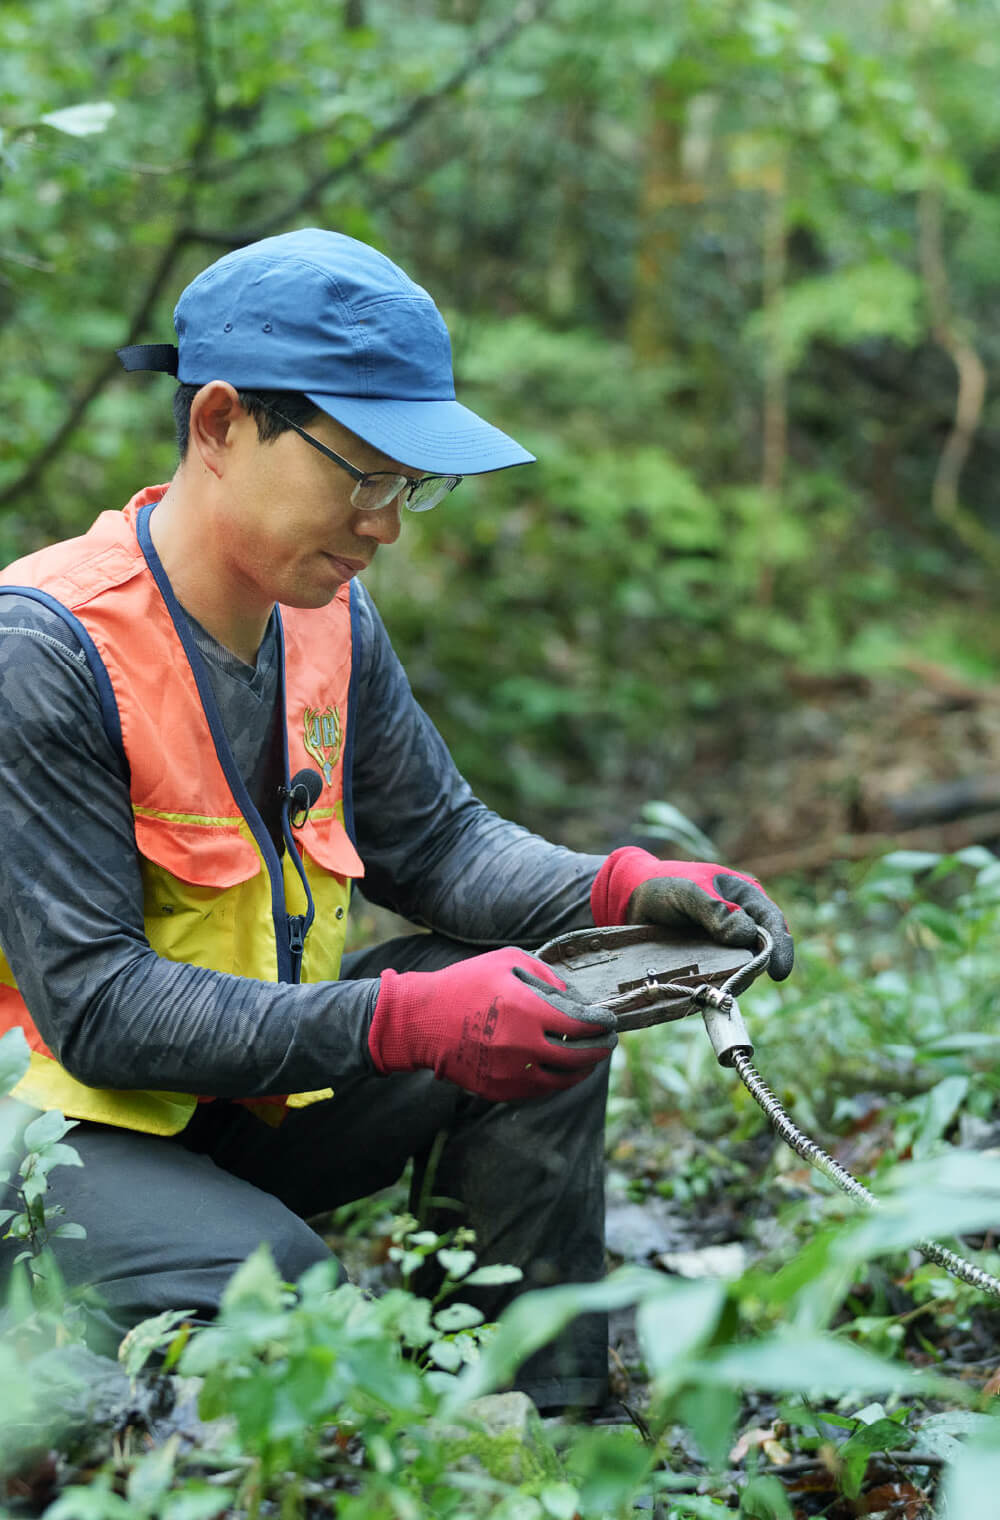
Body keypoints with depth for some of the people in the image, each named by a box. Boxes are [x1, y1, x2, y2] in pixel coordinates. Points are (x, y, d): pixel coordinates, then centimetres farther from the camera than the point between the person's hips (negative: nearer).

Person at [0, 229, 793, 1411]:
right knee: (257, 1274, -35)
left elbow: (433, 841, 10)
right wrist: (408, 1022, -34)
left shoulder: (327, 615, -1)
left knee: (550, 1015, -5)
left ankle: (552, 1420, 2)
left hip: (253, 1083, 8)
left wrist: (623, 891, -10)